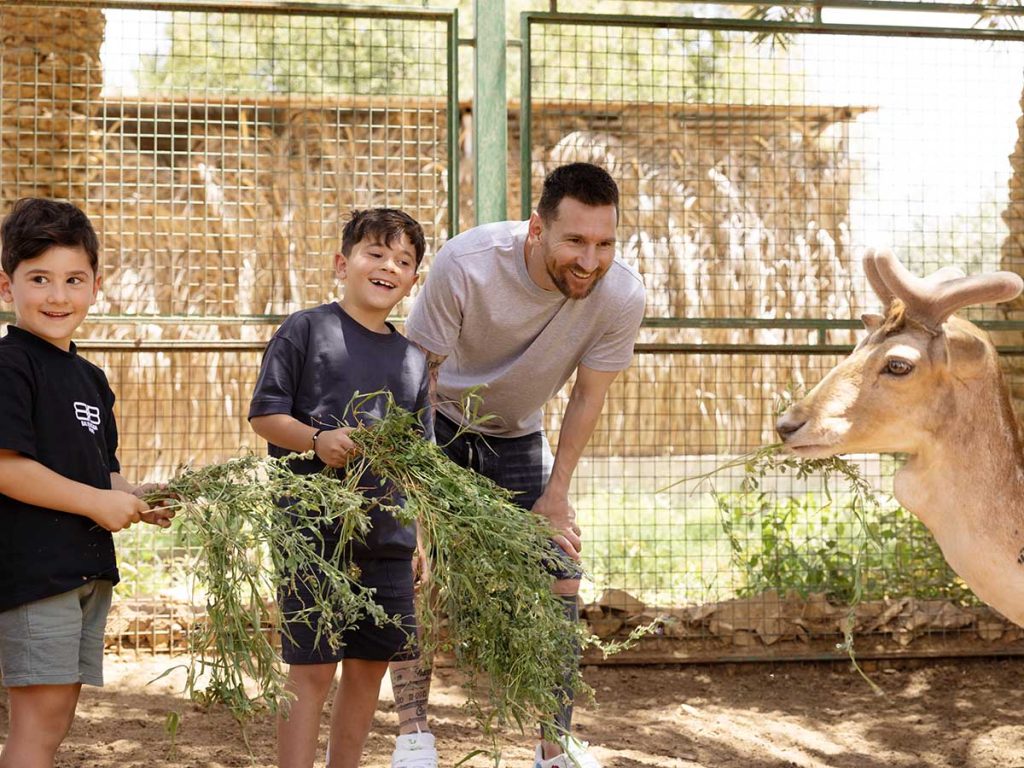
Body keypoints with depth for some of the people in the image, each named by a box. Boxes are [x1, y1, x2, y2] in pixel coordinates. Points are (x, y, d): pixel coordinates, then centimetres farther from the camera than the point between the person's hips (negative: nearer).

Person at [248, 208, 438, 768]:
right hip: (313, 529, -5)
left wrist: (421, 535, 8)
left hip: (387, 535, 6)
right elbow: (264, 414, -3)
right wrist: (318, 440, -20)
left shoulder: (412, 358, 14)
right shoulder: (306, 330, -1)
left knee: (369, 664, 11)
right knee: (311, 668, -4)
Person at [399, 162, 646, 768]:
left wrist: (556, 495, -7)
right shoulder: (467, 264, -34)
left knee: (560, 578, -1)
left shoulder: (621, 295, -27)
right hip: (439, 425, -3)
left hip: (518, 438, 3)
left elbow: (588, 396, -11)